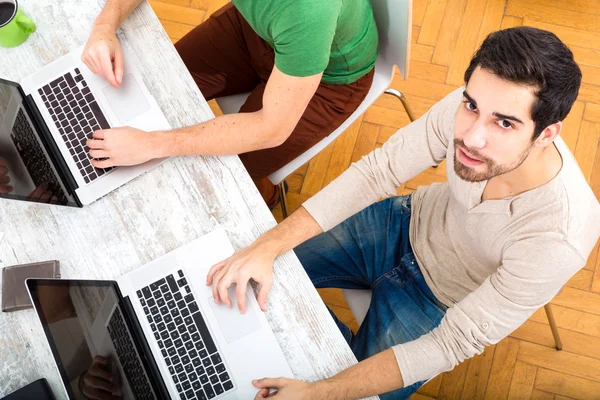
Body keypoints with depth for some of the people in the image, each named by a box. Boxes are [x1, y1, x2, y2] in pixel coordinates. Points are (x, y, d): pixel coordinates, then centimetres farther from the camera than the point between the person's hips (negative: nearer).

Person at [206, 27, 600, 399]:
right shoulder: (473, 107, -28)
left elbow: (453, 344, -30)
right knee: (249, 276, 3)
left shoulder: (560, 238, -37)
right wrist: (268, 246, -27)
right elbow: (377, 171, -18)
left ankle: (350, 349, 22)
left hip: (436, 304, -3)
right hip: (409, 225, 4)